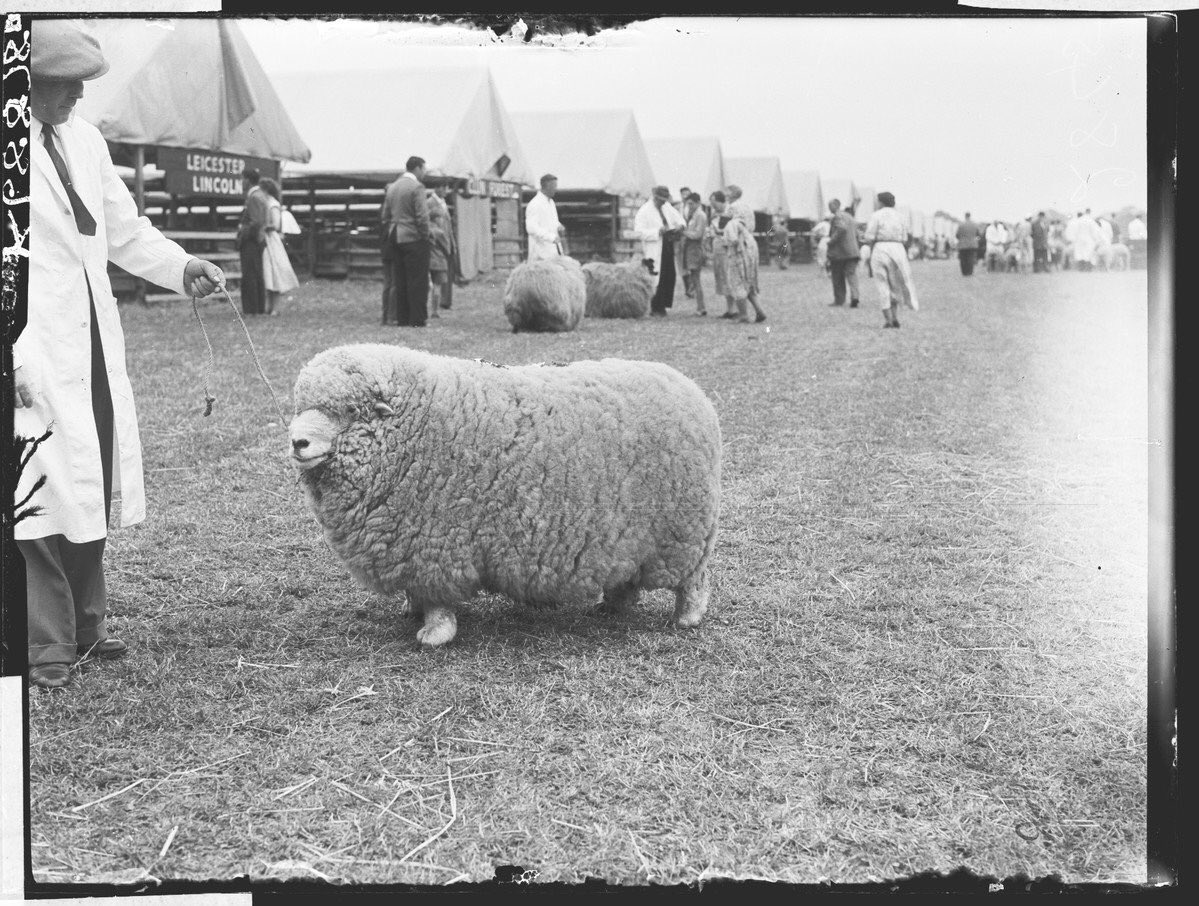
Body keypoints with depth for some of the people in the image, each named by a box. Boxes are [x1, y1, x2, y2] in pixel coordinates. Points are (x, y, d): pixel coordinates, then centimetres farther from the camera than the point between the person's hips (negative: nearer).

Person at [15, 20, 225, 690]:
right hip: (34, 354, -7)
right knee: (42, 493, -5)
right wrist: (13, 359, -19)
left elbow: (124, 230, 20)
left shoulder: (85, 139, 12)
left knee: (93, 490, 13)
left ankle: (85, 627, 26)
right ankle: (45, 647, 6)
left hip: (94, 347, 7)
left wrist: (181, 267, 4)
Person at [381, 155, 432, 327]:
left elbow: (385, 217, 15)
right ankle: (417, 319, -5)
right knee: (417, 281, -4)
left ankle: (402, 319, 11)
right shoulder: (416, 187, -12)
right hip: (415, 239, -7)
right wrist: (426, 236, -5)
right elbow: (422, 217, -17)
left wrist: (391, 236, 19)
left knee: (400, 282, 9)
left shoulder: (392, 187, 12)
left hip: (397, 240, 7)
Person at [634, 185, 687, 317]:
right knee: (656, 281, -7)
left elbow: (678, 217, 26)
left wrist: (680, 225, 1)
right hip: (654, 251, -7)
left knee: (670, 278, 5)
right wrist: (658, 232, -20)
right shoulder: (644, 211, -8)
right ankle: (655, 309, 5)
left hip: (668, 248, 7)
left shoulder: (667, 207, 14)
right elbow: (639, 232, -16)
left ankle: (662, 306, 16)